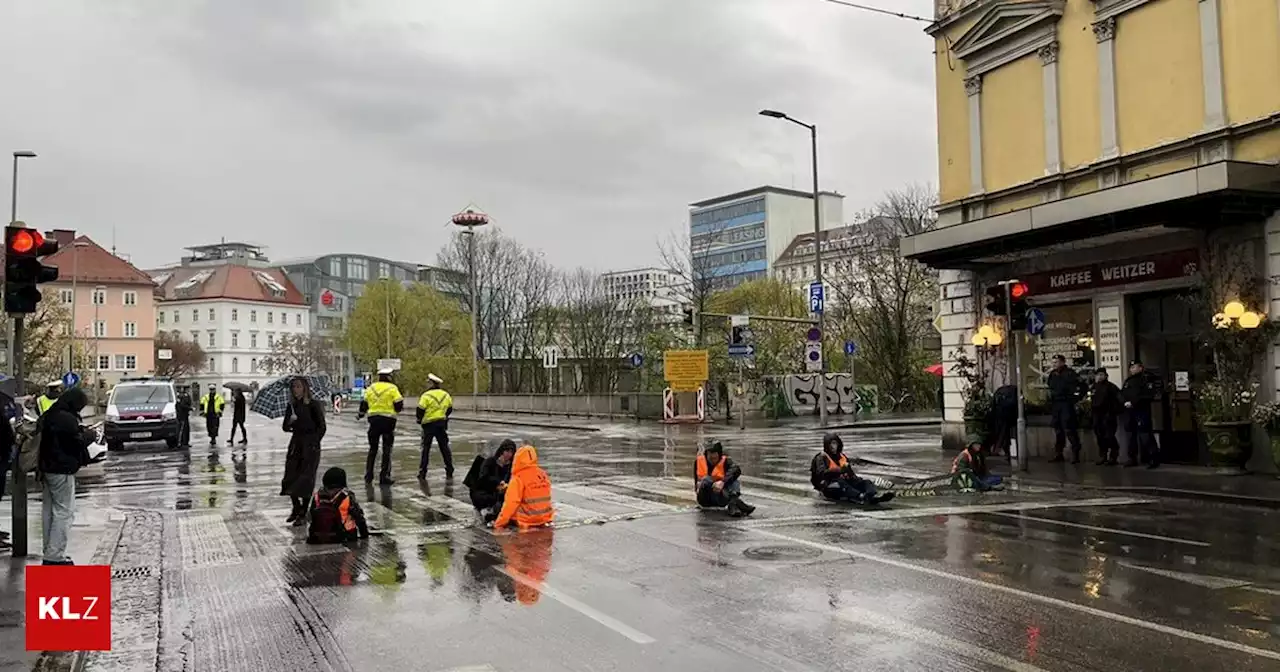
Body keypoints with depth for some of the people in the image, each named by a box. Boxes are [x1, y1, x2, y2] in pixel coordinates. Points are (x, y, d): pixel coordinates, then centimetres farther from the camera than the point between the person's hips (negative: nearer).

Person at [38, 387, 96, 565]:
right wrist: (90, 435, 3)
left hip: (47, 468, 10)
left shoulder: (49, 415, 10)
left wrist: (81, 432, 11)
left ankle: (50, 552, 21)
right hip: (62, 470, -10)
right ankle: (55, 556, -7)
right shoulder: (67, 418, -19)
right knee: (64, 512, -5)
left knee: (49, 510, 14)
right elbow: (78, 442, -15)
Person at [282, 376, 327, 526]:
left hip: (310, 446, -5)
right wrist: (290, 423, -15)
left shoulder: (313, 405, -8)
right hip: (296, 443, 5)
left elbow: (322, 427, -6)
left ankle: (303, 513, 6)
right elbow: (285, 427, 6)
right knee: (291, 477, 4)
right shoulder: (291, 406, 7)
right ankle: (296, 508, 23)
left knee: (306, 479, -3)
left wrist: (314, 443, -11)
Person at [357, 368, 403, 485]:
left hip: (373, 420, 4)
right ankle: (384, 477, -1)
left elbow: (364, 404, 15)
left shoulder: (371, 388, 9)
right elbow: (398, 405, -8)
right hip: (388, 420, -4)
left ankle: (368, 475, 19)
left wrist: (360, 415, 31)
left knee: (372, 449, 16)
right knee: (387, 450, 2)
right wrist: (401, 406, 15)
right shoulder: (392, 388, -5)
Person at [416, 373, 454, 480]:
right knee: (444, 447, 11)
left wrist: (419, 419, 7)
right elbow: (449, 409, 14)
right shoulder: (445, 395, 6)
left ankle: (422, 472, 4)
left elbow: (420, 410, -11)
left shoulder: (426, 395, -12)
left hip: (429, 424, -4)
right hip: (442, 423, 4)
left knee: (426, 448, 4)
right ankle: (449, 471, 10)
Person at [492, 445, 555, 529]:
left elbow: (510, 504, -15)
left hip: (527, 521, -6)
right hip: (544, 519, 6)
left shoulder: (518, 478, -13)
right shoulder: (544, 475, 6)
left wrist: (498, 523, -8)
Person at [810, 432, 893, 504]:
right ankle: (861, 497, -65)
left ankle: (873, 497, -47)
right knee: (841, 484, -37)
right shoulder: (821, 458, 2)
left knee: (865, 482, -12)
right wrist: (840, 470, -26)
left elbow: (850, 473, 24)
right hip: (829, 488, -7)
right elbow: (821, 473, -17)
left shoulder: (842, 456, 24)